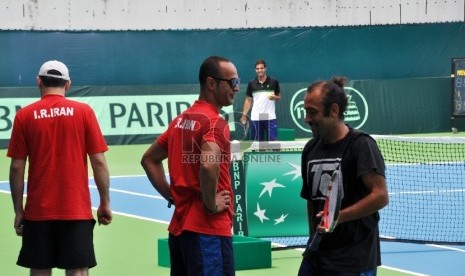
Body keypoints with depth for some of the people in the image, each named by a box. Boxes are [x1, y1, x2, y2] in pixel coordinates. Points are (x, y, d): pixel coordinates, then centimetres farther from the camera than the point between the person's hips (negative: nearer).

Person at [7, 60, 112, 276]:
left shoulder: (24, 115, 1)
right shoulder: (84, 112, -1)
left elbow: (17, 167, 0)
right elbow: (99, 162, -3)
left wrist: (18, 210, 8)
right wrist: (105, 203, 6)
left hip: (38, 211, 1)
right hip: (77, 210, -1)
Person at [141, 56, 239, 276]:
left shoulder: (181, 120, 14)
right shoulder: (214, 123, -13)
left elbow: (149, 159, 22)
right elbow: (208, 165, -31)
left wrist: (172, 197, 15)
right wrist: (211, 205, -17)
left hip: (179, 226, 9)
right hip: (208, 230, -9)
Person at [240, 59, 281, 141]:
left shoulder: (274, 82, 2)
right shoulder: (251, 84, 5)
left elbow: (279, 97, 9)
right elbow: (248, 100, 10)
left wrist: (274, 97, -14)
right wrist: (244, 114, 2)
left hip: (270, 117, -1)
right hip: (256, 118, 1)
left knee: (273, 140, -7)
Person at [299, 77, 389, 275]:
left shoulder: (360, 145, -9)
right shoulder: (311, 149, 11)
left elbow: (381, 196, -17)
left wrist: (338, 217, -23)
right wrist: (314, 235, 11)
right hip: (315, 257, 7)